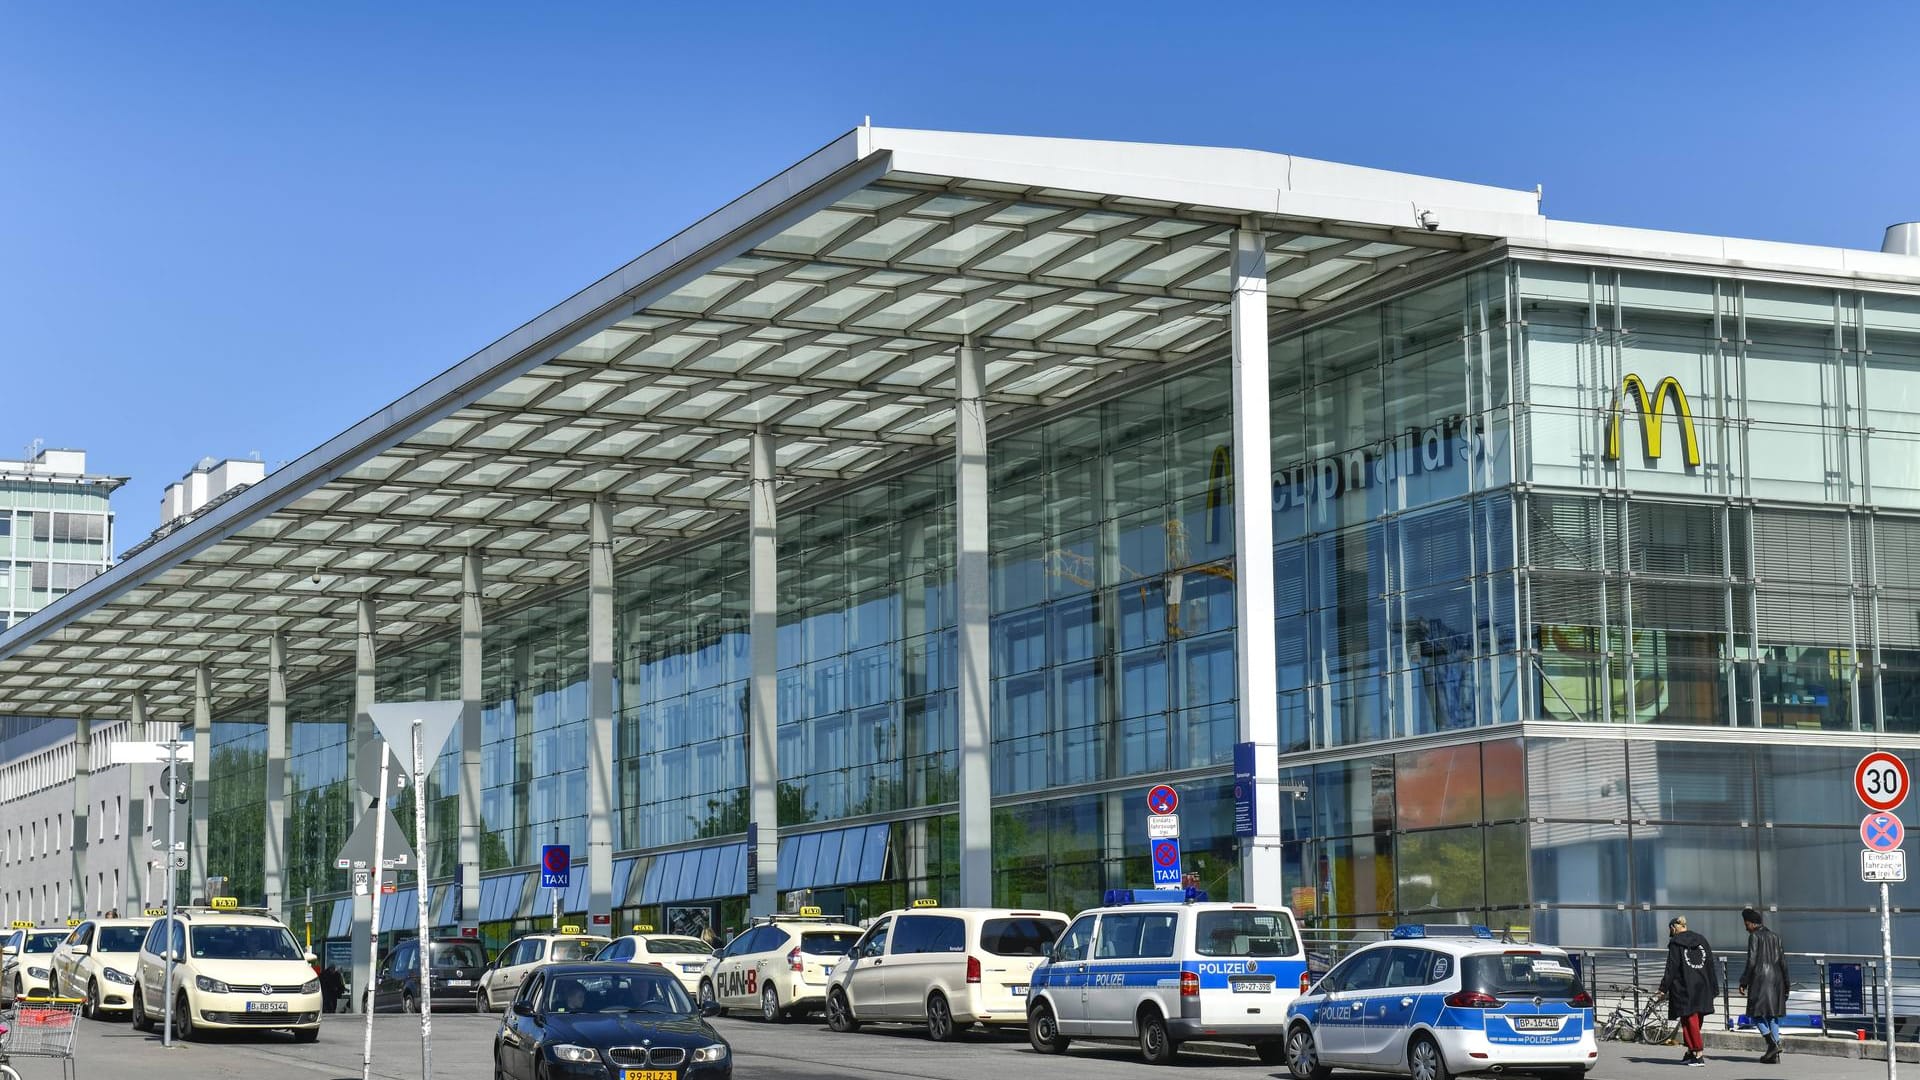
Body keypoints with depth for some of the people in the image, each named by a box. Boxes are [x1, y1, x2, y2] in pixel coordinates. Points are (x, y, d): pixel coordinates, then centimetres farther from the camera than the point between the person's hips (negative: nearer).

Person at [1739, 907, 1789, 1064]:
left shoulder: (1754, 937, -6)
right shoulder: (1775, 936, 13)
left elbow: (1751, 961, -12)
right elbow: (1783, 961, 14)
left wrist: (1744, 982, -6)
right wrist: (1785, 985, 19)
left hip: (1760, 977, -7)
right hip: (1776, 978, 7)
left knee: (1756, 1013, 0)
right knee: (1773, 1015, 9)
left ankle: (1772, 1044, -17)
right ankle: (1774, 1055, 5)